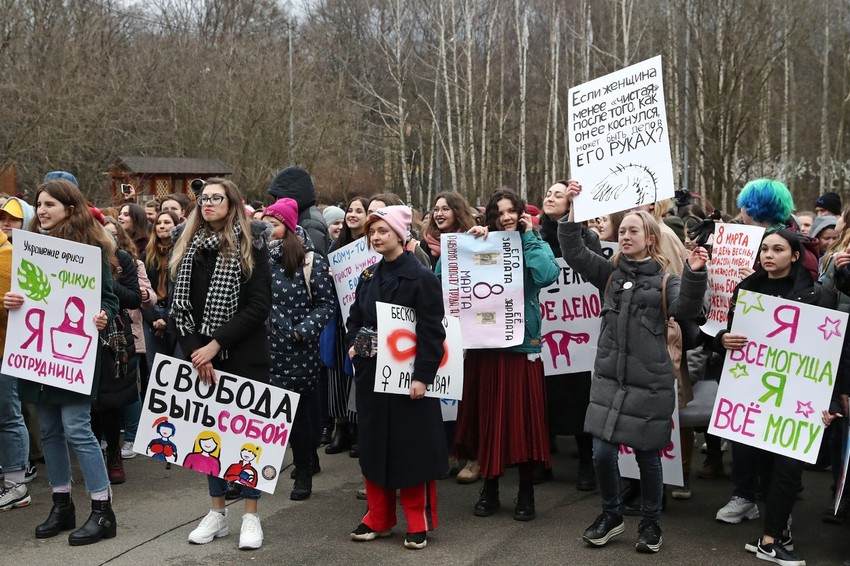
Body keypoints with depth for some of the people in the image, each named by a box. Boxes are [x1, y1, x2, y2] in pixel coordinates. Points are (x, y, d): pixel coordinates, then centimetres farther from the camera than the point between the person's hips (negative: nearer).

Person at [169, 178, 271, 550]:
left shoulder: (251, 246, -4)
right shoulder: (188, 247, 8)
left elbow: (258, 306, -11)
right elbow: (179, 305, 4)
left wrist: (215, 345, -15)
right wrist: (194, 352, -9)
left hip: (244, 358, -4)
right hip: (200, 358, 4)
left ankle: (251, 515, 11)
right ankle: (217, 512, 21)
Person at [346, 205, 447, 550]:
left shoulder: (421, 277, -10)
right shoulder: (368, 277, 11)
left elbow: (431, 331, -14)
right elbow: (355, 319, 20)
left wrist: (422, 375, -20)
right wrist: (352, 345, 0)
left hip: (408, 373, -6)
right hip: (371, 373, 6)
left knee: (412, 446, 0)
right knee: (375, 443, 11)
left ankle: (419, 522, 13)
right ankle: (379, 518, 23)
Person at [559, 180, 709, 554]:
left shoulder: (665, 279, 0)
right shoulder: (610, 272, 8)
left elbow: (685, 310, -16)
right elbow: (574, 253, 0)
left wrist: (694, 275, -31)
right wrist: (570, 211, -8)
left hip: (650, 382, -3)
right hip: (609, 378, 3)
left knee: (647, 455, 7)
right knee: (602, 453, 1)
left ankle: (651, 523, 26)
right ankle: (612, 515, 24)